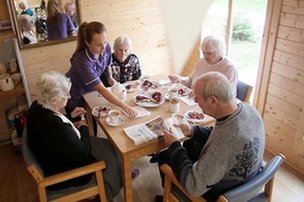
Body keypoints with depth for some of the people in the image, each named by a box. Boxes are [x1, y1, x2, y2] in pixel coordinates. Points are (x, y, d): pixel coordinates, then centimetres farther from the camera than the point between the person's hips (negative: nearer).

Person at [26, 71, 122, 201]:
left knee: (104, 145, 14)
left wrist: (71, 117, -1)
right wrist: (84, 128, -11)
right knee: (106, 152, 10)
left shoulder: (37, 107, -11)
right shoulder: (57, 126, -39)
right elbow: (83, 153, -25)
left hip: (53, 160, 8)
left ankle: (120, 175, 37)